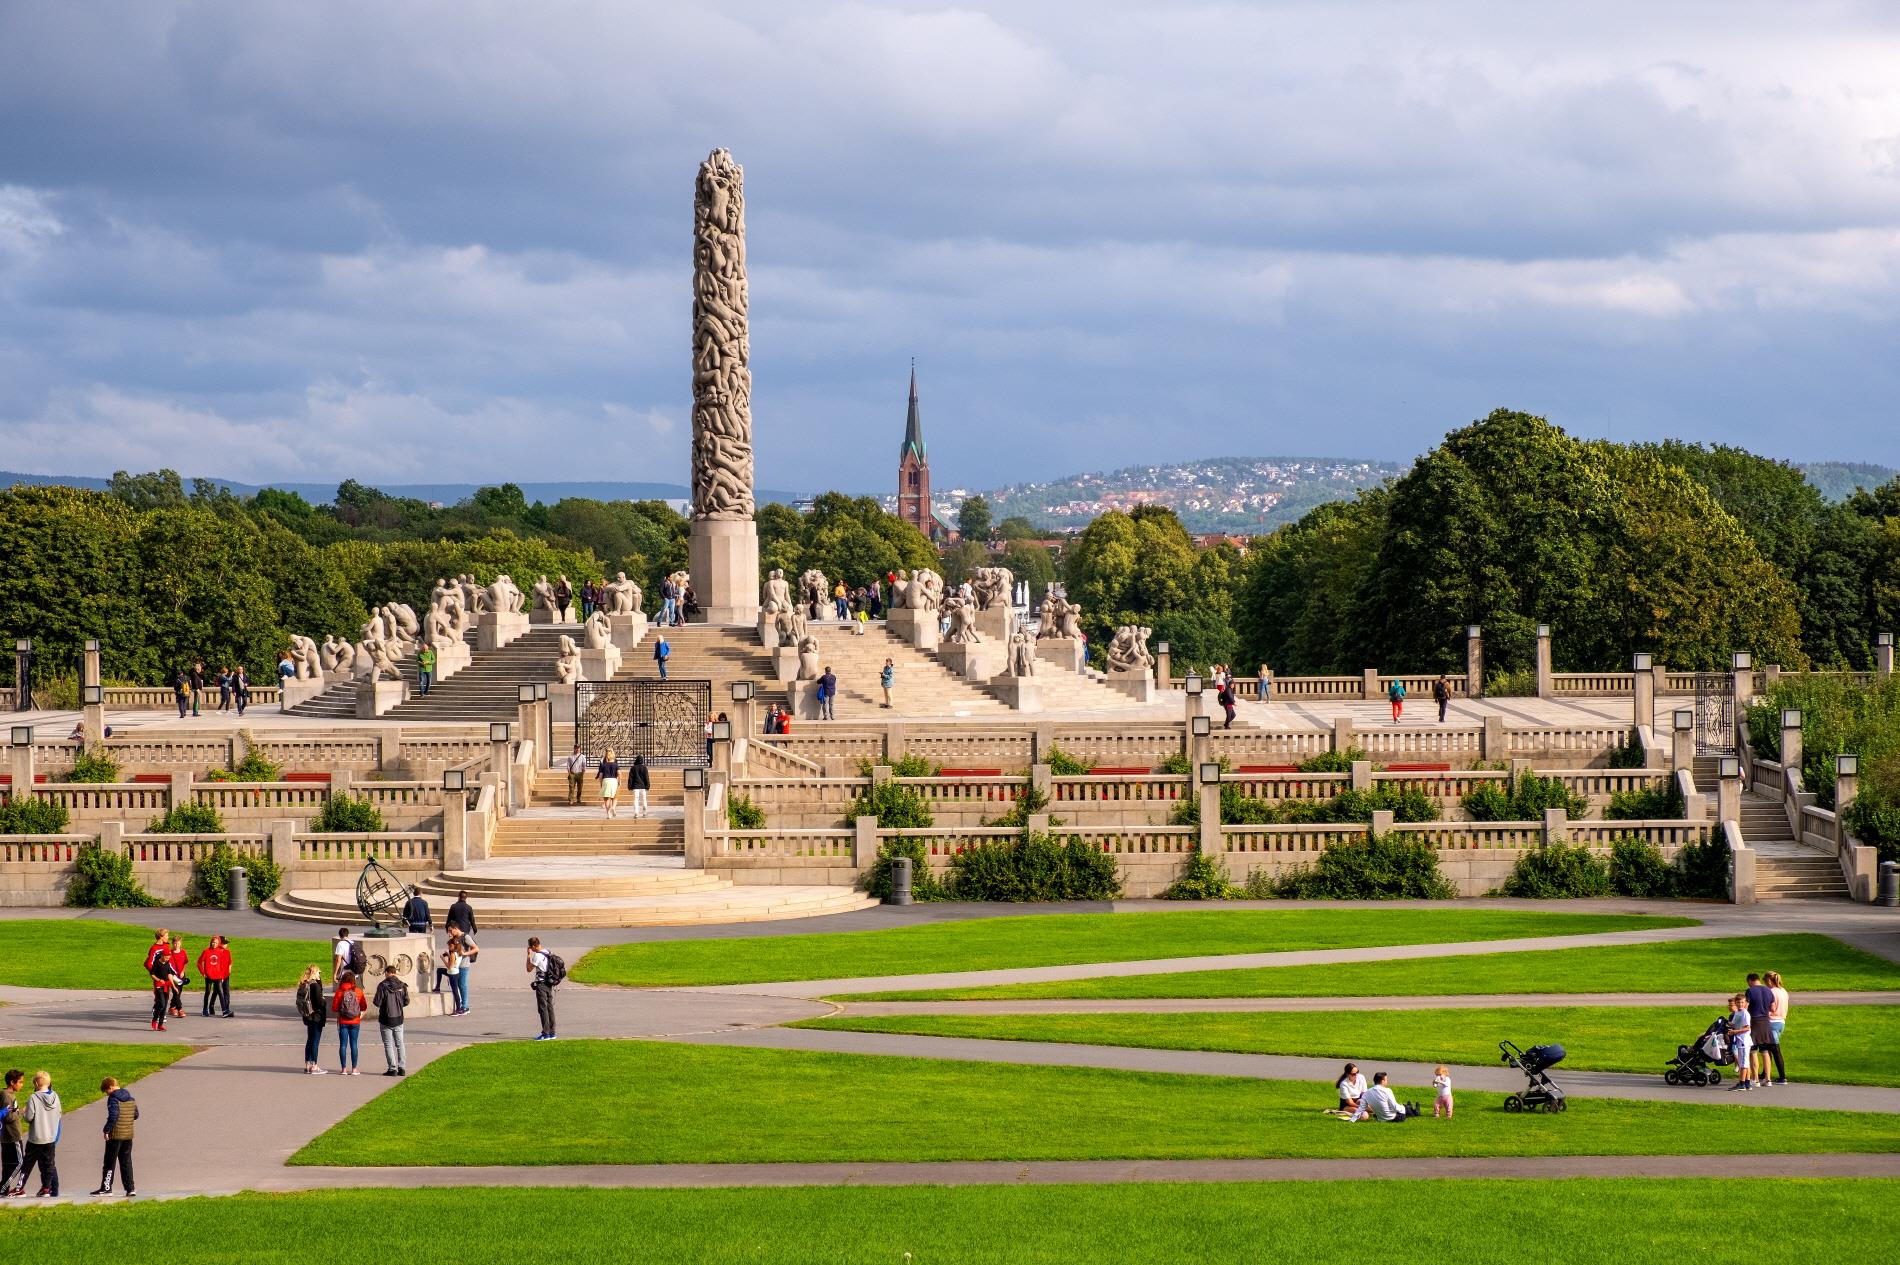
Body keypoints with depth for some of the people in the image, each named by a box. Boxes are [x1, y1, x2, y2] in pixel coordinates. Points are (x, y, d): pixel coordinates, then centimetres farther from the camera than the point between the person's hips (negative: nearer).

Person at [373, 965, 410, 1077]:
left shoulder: (382, 986, -14)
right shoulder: (402, 986, -2)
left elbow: (377, 1002, -16)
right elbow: (406, 1001, 2)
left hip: (386, 1019, -4)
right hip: (398, 1018, 4)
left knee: (388, 1045, 3)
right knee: (399, 1043, 12)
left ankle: (392, 1068, 0)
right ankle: (402, 1068, 10)